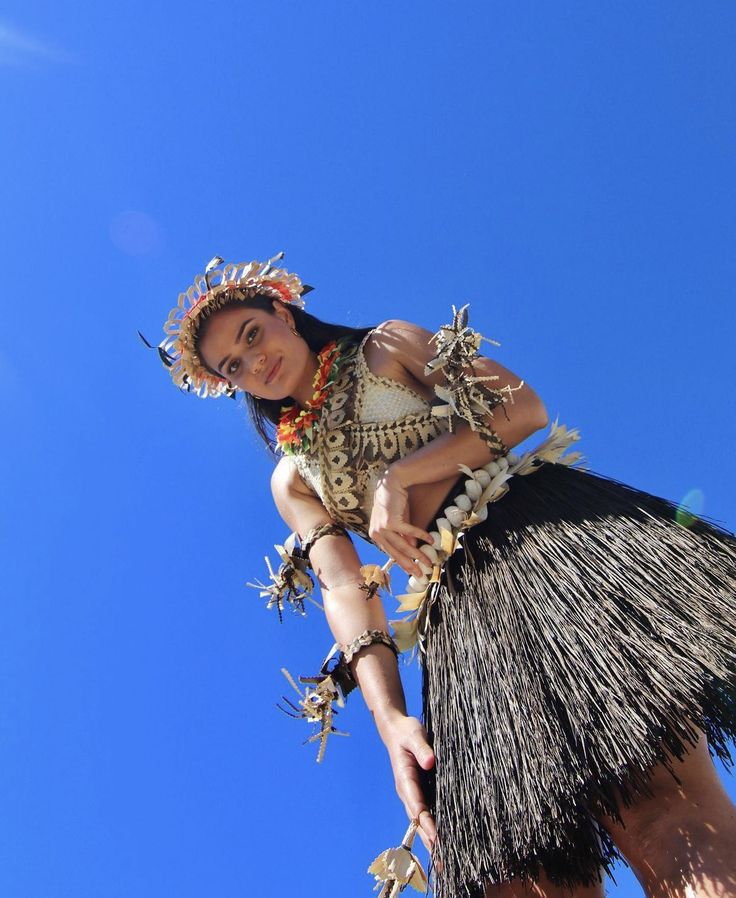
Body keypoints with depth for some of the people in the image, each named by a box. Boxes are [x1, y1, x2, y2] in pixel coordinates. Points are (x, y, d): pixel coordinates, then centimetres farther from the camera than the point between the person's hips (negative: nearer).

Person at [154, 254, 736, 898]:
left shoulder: (387, 346, 19)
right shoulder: (293, 477, 24)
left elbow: (523, 406, 5)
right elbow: (344, 589, 6)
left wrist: (399, 476, -3)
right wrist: (389, 717, -11)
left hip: (541, 532, -2)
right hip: (452, 615, 3)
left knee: (657, 796, -26)